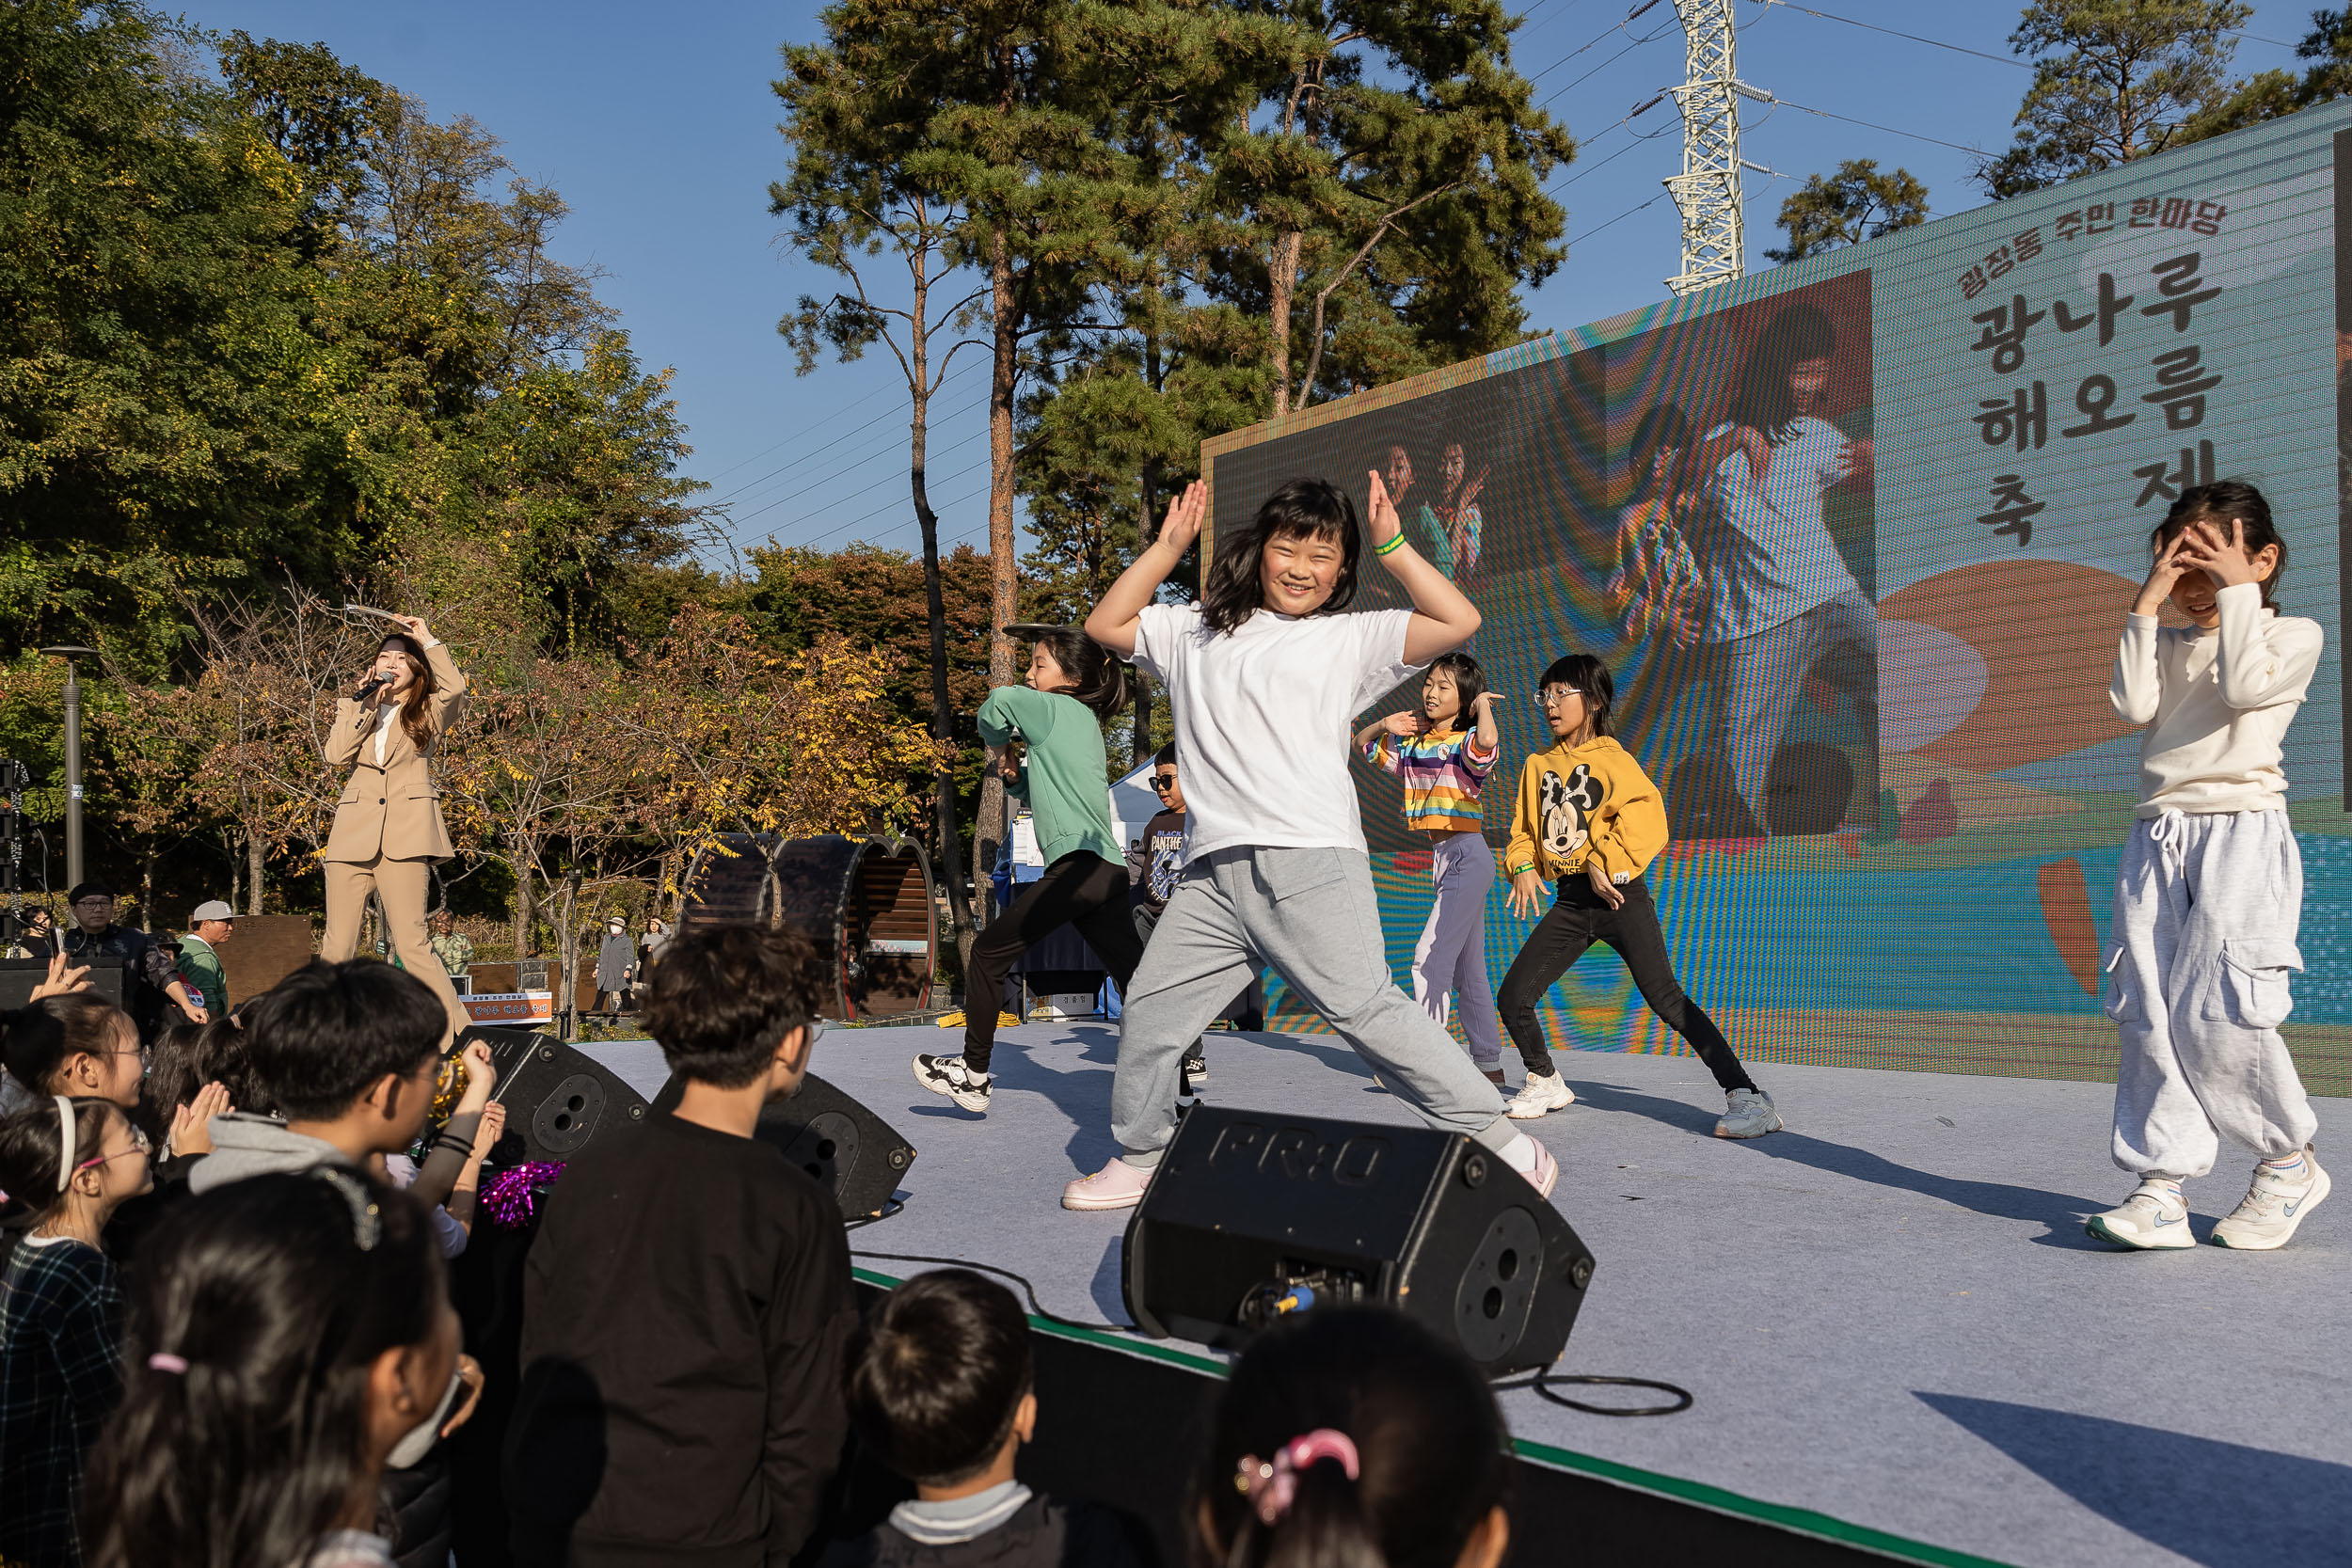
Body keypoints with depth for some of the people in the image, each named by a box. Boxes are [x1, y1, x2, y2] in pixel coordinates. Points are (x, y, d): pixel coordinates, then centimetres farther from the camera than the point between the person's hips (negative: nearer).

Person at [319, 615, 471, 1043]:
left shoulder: (429, 712, 14)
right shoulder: (354, 708, 21)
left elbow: (454, 689, -9)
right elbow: (336, 754, 3)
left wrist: (428, 640, -2)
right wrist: (367, 704, 0)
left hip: (406, 835, -3)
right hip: (353, 832, 3)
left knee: (410, 942, -13)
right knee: (337, 945, -1)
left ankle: (458, 1031, -12)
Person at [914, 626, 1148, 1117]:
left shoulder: (1060, 709, -1)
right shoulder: (1083, 723, 25)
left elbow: (999, 701, -15)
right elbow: (1038, 791, 33)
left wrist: (996, 746, 4)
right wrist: (1012, 773, 12)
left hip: (1079, 864, -9)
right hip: (1108, 871, 9)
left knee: (989, 952, 1)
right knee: (1136, 982, 6)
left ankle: (973, 1073, 7)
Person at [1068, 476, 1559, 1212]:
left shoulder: (1351, 638, 10)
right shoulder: (1196, 631, 22)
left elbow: (1459, 622, 2)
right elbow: (1105, 625, 24)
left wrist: (1392, 547, 4)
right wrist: (1166, 546, 19)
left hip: (1311, 862, -5)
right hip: (1214, 874, 5)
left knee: (1364, 1008, -14)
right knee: (1149, 1009, 5)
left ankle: (1502, 1143, -7)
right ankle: (1139, 1160, 24)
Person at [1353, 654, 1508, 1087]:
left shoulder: (1466, 742, -11)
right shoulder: (1412, 743, 11)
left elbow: (1487, 741, -36)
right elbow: (1362, 743, 25)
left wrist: (1483, 704, -16)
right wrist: (1385, 723, 5)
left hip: (1467, 855, -9)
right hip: (1442, 857, 9)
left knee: (1432, 954, -16)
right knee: (1467, 968, 11)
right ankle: (1489, 1064, 17)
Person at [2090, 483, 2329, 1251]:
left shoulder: (2293, 635, 7)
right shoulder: (2169, 645, 19)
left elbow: (2243, 685, -13)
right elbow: (2135, 703, 0)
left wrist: (2238, 591, -6)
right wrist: (2147, 608, 1)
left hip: (2240, 834, -5)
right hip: (2157, 838, 5)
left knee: (2216, 1012, -12)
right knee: (2149, 1016, -4)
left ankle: (2290, 1160, 11)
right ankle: (2162, 1185, -2)